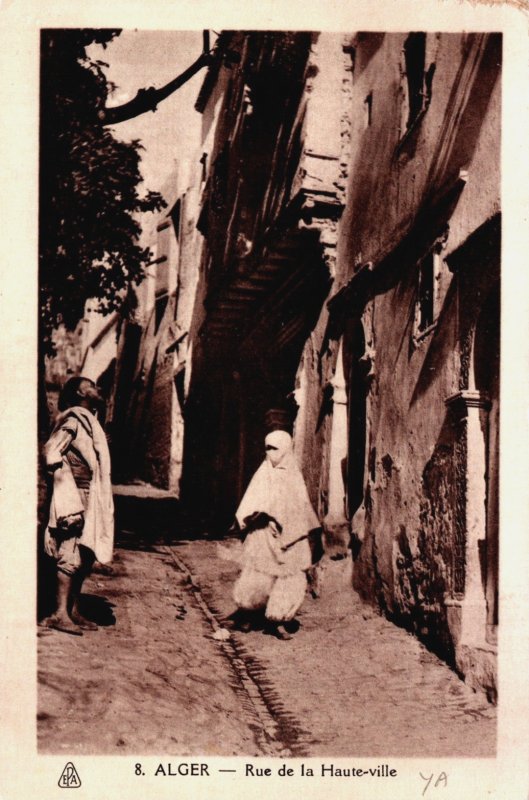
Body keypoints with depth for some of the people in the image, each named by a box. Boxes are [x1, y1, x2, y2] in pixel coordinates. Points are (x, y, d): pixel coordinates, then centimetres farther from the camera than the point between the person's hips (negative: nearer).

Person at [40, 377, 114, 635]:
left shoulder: (89, 422, 19)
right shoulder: (73, 419, -9)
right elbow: (51, 452, -20)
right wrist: (68, 496, -19)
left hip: (91, 501, 9)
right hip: (76, 499, -9)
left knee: (84, 559, 10)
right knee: (71, 557, -9)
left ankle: (74, 611, 16)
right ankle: (60, 614, -6)